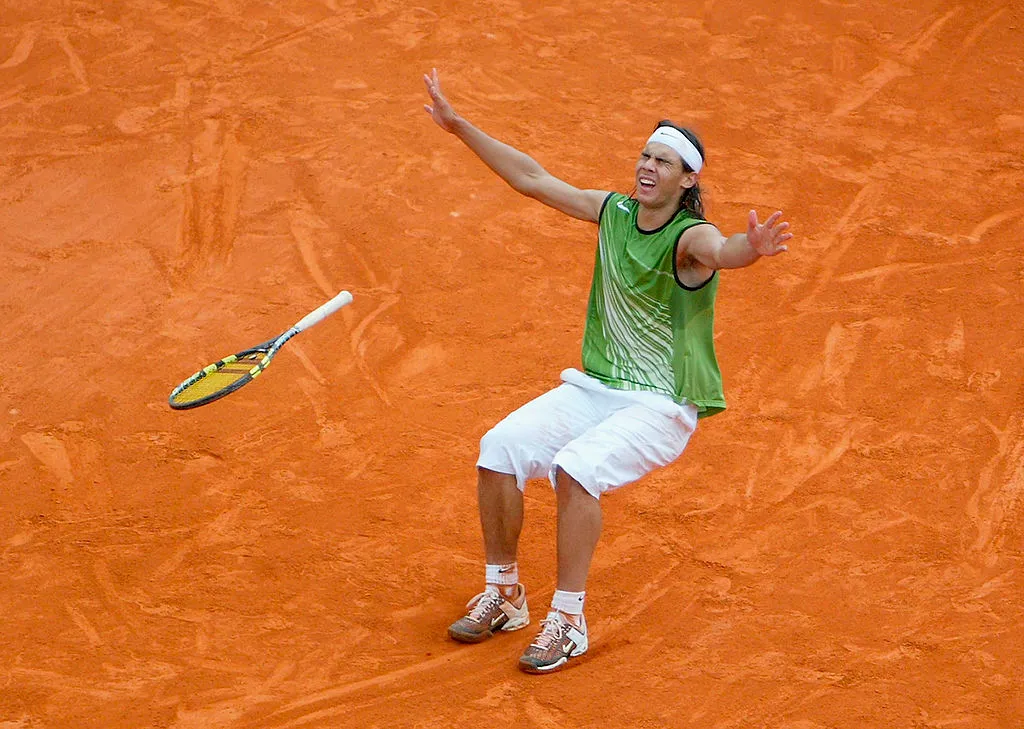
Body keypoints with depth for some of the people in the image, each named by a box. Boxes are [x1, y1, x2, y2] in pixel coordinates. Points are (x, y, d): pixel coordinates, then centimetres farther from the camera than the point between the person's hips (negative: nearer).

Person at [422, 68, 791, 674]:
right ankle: (504, 595, 4)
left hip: (661, 407, -6)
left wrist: (750, 248, -66)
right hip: (593, 388, 6)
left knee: (575, 468, -31)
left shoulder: (691, 237, -17)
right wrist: (460, 127, 12)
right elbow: (533, 179, 11)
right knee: (500, 447, -14)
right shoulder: (615, 212, 3)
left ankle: (568, 621, -19)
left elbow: (721, 251, -41)